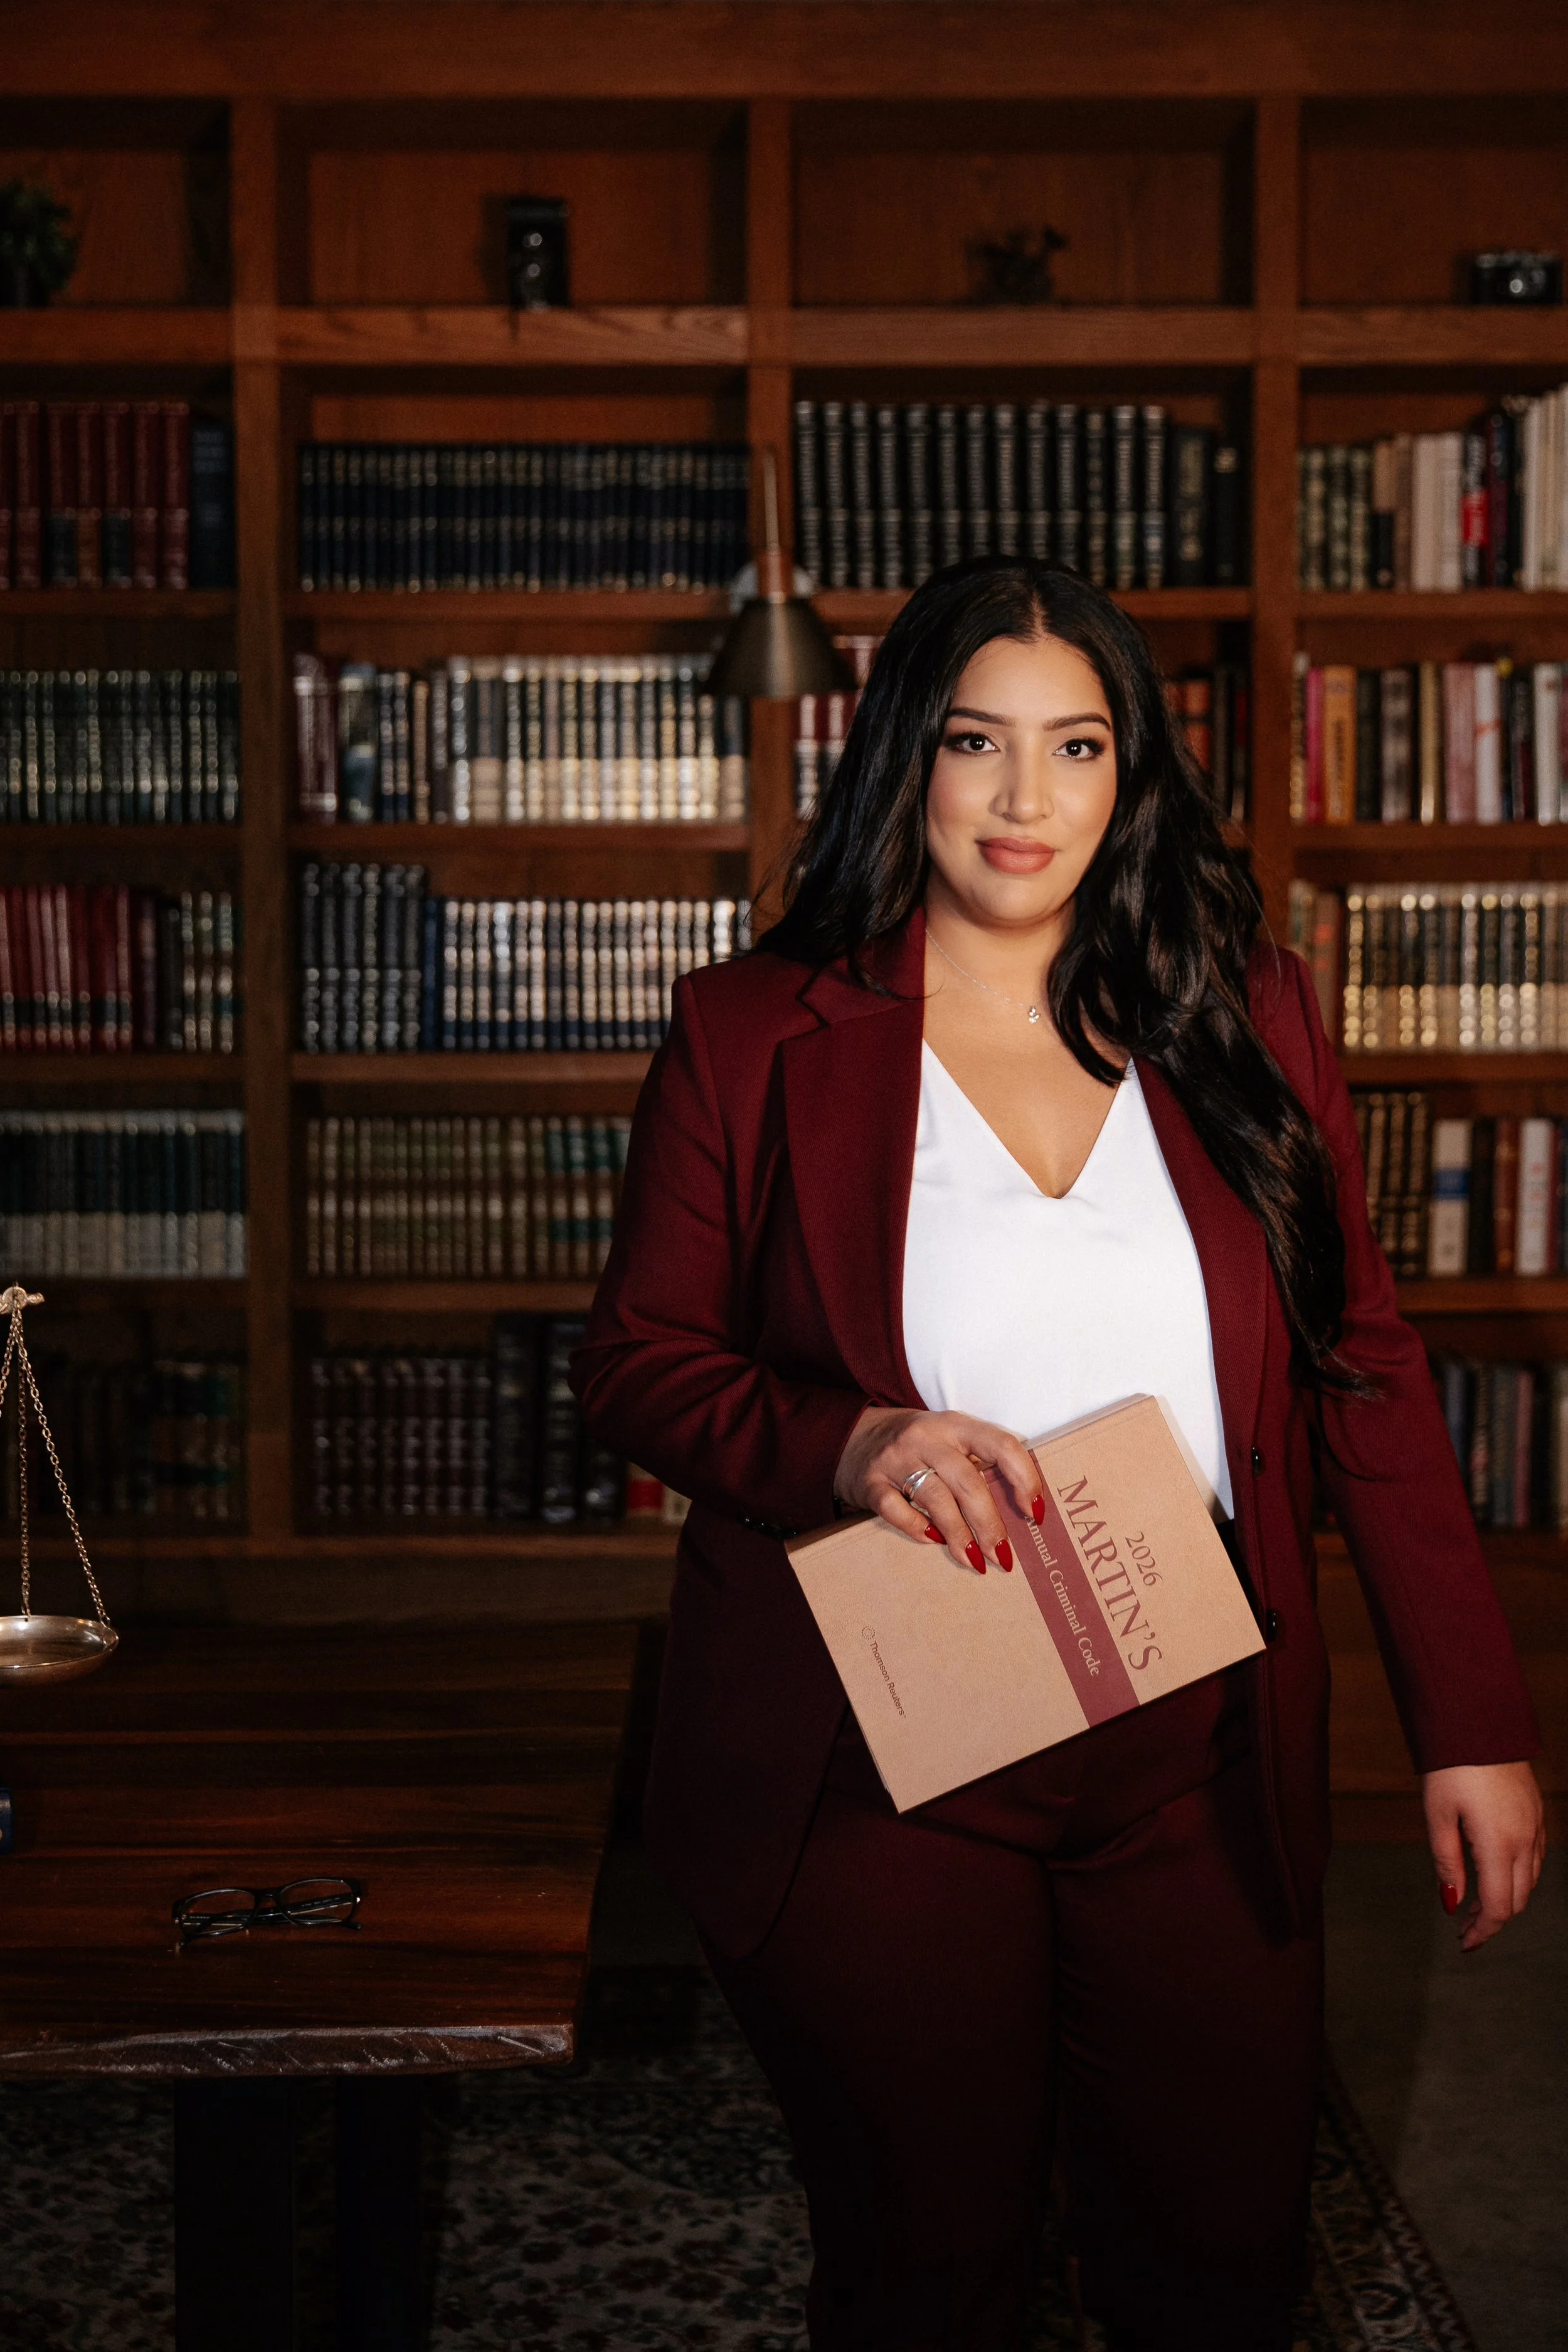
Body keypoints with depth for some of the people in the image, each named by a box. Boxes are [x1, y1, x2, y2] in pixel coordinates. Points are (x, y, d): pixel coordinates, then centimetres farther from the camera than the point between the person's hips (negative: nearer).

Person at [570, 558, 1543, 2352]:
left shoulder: (1245, 1018, 2)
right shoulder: (752, 1037, -4)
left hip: (1200, 1769, 2)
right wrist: (844, 1447, -20)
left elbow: (1364, 1377, 4)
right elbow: (635, 1358, 0)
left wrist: (1470, 1721, 1)